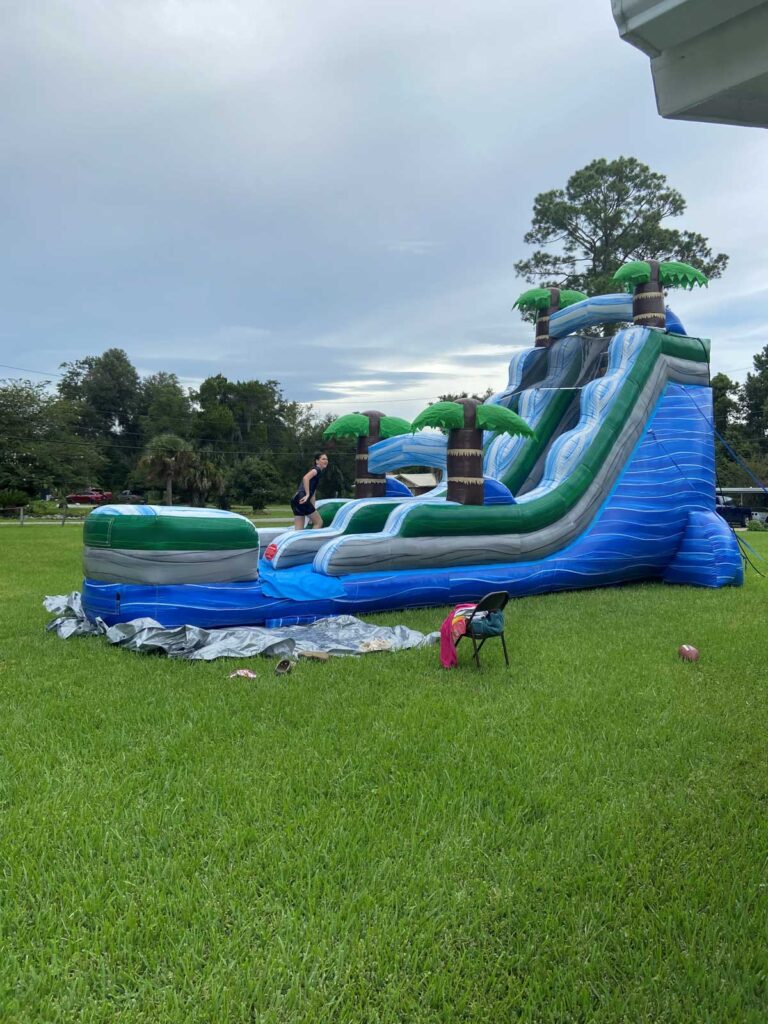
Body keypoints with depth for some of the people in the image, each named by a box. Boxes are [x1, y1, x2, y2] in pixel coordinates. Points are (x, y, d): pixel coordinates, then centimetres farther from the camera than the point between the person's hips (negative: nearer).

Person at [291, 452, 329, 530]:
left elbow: (313, 492, 28)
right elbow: (305, 478, -23)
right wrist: (307, 494, -23)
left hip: (296, 499, 9)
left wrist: (313, 509, 25)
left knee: (299, 530, 6)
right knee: (319, 522, 2)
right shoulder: (316, 469, -1)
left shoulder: (319, 472, 28)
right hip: (301, 499, -9)